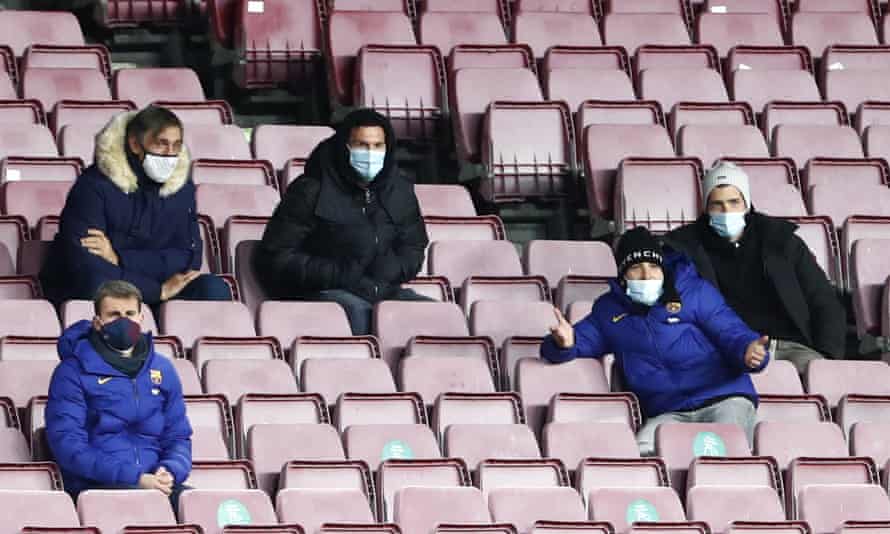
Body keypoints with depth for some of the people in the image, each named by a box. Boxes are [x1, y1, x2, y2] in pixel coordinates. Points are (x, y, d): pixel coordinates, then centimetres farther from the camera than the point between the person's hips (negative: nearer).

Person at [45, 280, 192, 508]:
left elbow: (178, 436, 22)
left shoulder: (162, 370, 19)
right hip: (96, 486, -4)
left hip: (154, 483, 4)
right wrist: (136, 478, -16)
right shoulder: (73, 371, 3)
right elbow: (67, 443, -7)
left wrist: (171, 472, -4)